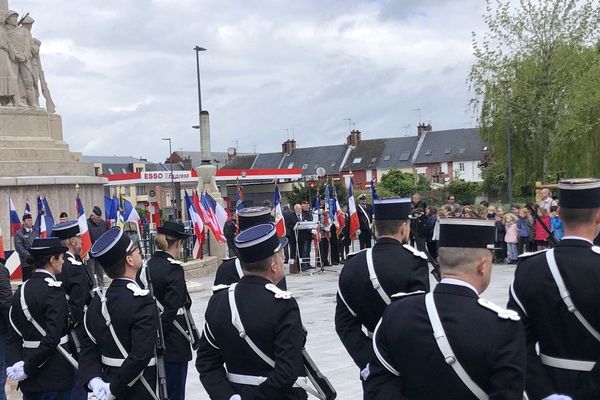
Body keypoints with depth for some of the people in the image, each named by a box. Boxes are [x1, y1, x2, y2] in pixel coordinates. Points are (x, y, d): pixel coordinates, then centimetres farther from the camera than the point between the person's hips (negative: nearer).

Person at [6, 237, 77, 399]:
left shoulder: (21, 291, 6)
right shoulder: (54, 290, -17)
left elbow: (14, 335, 5)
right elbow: (52, 338, -24)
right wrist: (27, 369, -16)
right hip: (54, 376, -7)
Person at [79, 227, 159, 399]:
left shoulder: (98, 301, 1)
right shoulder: (142, 304, -22)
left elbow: (88, 347, 0)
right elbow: (140, 356, -28)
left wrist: (93, 380, -12)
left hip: (108, 382, 7)